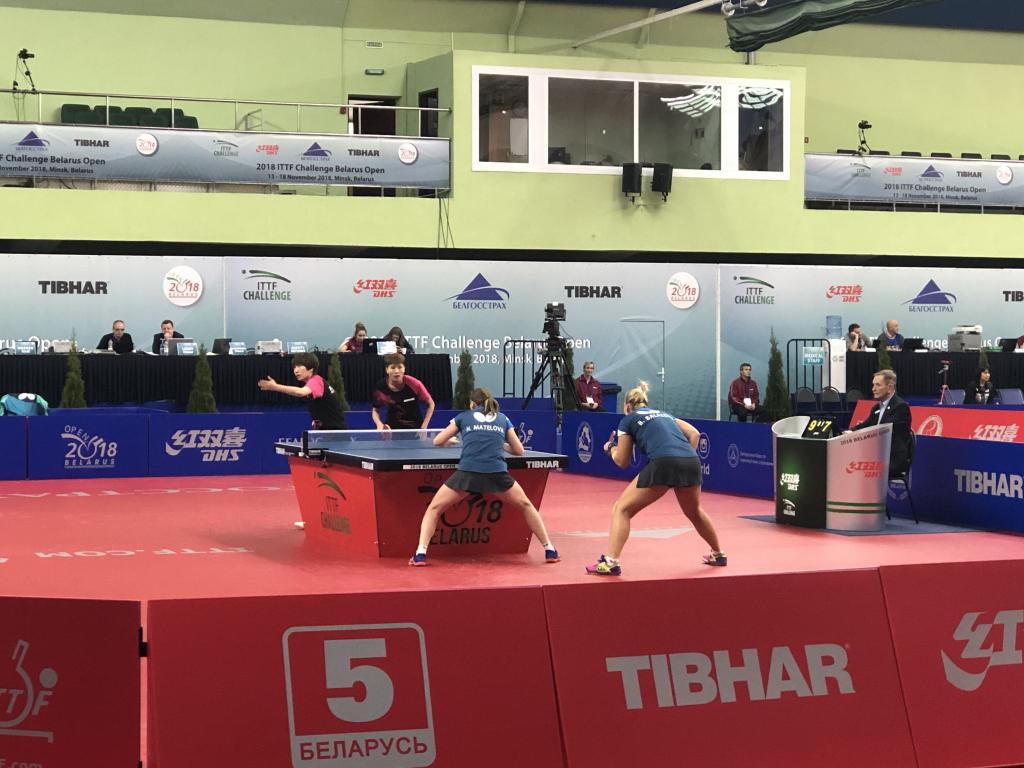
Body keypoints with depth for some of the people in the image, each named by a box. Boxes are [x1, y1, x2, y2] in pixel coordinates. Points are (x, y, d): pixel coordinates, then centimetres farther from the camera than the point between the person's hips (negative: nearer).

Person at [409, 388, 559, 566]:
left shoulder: (463, 416, 19)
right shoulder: (502, 419, 22)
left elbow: (437, 441, 23)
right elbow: (519, 450, 24)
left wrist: (451, 441, 46)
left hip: (467, 472, -1)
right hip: (497, 473, 1)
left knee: (434, 508, 16)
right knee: (526, 505, 26)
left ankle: (420, 553, -2)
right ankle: (549, 550, 23)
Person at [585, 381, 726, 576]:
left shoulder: (628, 420, 19)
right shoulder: (664, 414, 32)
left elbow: (622, 461, 21)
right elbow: (694, 434, 21)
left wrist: (611, 448, 40)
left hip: (663, 463, -5)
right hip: (691, 461, 5)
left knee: (622, 509, 5)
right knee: (694, 511, 33)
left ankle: (611, 562, -10)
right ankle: (718, 554, 45)